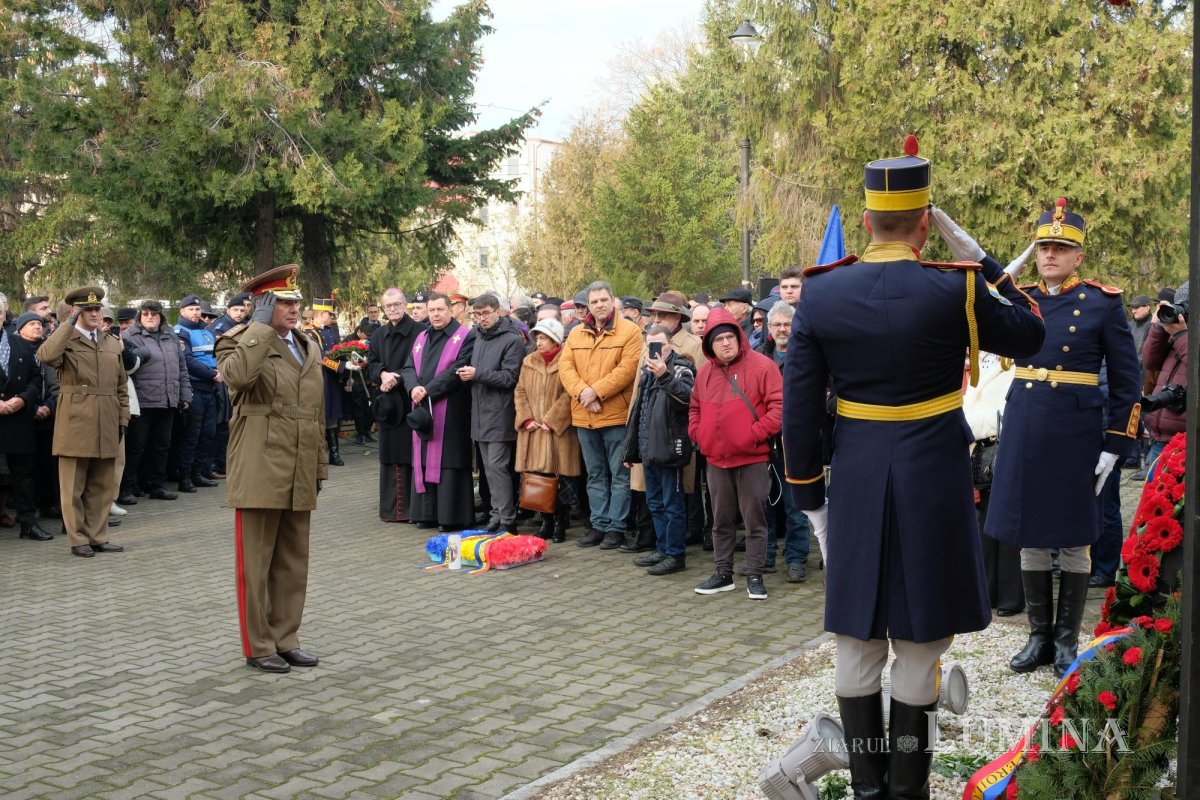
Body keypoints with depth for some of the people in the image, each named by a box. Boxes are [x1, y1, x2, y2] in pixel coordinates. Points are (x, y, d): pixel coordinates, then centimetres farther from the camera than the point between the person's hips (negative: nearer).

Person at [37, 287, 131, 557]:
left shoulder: (113, 344, 15)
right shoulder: (66, 341, 0)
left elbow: (121, 386, 17)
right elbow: (45, 355, -24)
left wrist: (123, 419, 10)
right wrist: (70, 323, -17)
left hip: (106, 426, 5)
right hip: (75, 424, -5)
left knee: (102, 485, 10)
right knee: (74, 487, 2)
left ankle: (98, 537, 18)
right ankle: (78, 540, 11)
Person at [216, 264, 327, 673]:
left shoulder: (309, 348, 17)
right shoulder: (241, 340, -3)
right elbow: (236, 375, -29)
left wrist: (320, 465, 17)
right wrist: (260, 326, -19)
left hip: (299, 475, 7)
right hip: (259, 471, -7)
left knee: (293, 562, 12)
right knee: (256, 562, 2)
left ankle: (285, 639, 22)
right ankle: (258, 646, 12)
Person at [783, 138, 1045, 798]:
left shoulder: (819, 294, -3)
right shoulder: (955, 289, -11)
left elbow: (800, 409, -1)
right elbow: (1030, 334, 7)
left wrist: (808, 495, 9)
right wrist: (976, 255, 8)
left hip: (856, 484, 3)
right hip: (933, 484, -2)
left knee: (857, 640, 12)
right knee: (919, 644, 7)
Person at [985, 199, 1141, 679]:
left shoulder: (1103, 303, -3)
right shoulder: (1019, 298, 7)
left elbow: (1125, 382, -2)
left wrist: (1115, 446, -7)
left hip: (1075, 431, -3)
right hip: (1023, 427, 4)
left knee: (1072, 539, 6)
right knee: (1027, 535, 8)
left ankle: (1067, 640, 18)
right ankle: (1039, 636, 21)